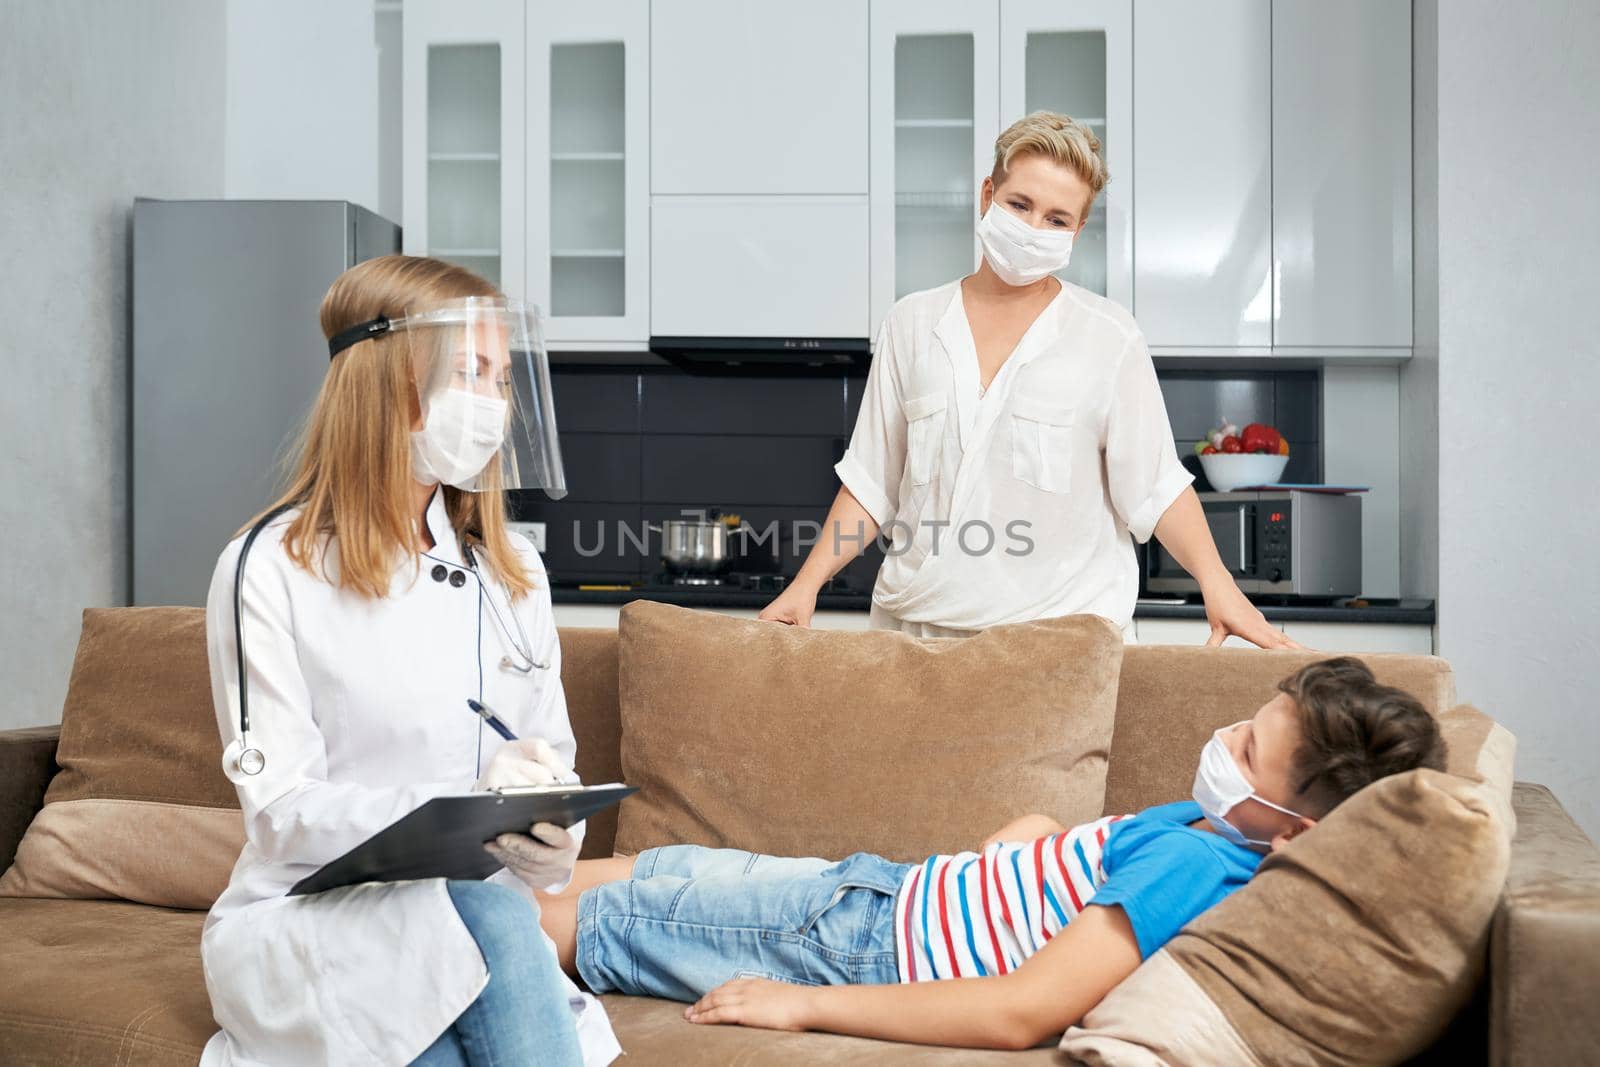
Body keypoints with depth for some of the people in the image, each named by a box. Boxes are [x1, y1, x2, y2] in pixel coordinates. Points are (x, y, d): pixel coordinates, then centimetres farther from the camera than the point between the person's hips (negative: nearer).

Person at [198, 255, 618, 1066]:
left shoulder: (511, 572, 10)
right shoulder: (270, 571, -7)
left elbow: (554, 763, 11)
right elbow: (282, 811, -11)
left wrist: (553, 838, -14)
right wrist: (464, 815, -26)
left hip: (479, 908, 4)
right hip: (314, 920, -4)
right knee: (483, 911, -33)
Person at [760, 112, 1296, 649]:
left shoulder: (1107, 337, 1)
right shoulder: (912, 323, 7)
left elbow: (1155, 485, 0)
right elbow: (871, 479, 9)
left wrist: (1217, 584, -13)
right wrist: (807, 584, 2)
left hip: (1066, 625, -2)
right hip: (917, 623, 2)